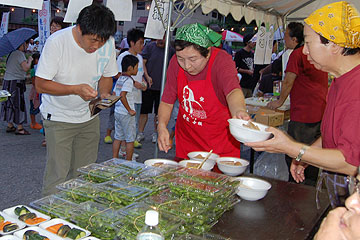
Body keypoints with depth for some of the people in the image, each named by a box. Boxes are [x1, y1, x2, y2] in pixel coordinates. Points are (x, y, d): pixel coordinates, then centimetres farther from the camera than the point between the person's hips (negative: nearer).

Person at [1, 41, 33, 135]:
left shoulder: (12, 53, 14)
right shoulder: (20, 54, -13)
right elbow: (26, 68, -23)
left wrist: (26, 61, 17)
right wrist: (29, 60, -5)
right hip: (15, 82, -9)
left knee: (9, 103, 14)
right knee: (19, 104, -4)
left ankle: (10, 125, 22)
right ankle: (20, 128, 0)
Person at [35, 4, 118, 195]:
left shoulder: (108, 43, -6)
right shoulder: (57, 42, -19)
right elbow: (41, 85, -16)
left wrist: (104, 94, -12)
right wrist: (76, 89, -29)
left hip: (89, 117, 4)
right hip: (58, 117, -4)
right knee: (57, 175, -5)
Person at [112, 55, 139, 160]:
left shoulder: (120, 79, 10)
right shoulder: (129, 80, -17)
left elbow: (114, 94, 16)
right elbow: (122, 95, -29)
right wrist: (130, 110, -23)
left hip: (117, 111, 8)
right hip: (126, 114, -8)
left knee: (118, 137, 15)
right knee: (130, 139, 4)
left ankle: (114, 159, 22)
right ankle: (129, 161, 12)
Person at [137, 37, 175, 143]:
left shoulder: (171, 50, 4)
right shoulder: (150, 46, 1)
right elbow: (142, 62, -1)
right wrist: (147, 76, -13)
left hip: (162, 87, 1)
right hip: (148, 85, -1)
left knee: (159, 112, 9)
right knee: (144, 110, 5)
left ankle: (155, 133, 24)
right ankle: (140, 133, 17)